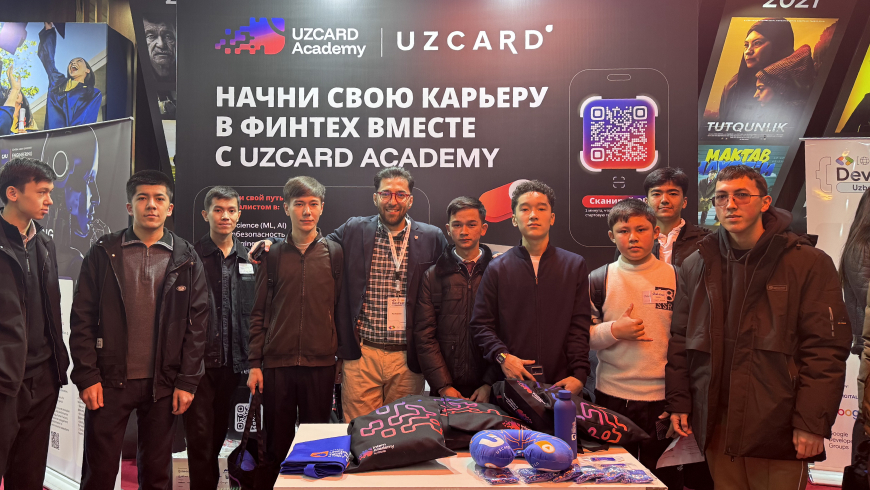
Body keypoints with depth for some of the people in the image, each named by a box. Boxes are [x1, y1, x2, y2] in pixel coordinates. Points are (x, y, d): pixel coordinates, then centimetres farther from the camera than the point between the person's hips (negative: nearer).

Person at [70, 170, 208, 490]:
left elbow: (198, 323, 2)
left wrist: (187, 381, -3)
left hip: (164, 384, 1)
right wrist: (87, 377, -6)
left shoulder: (186, 259, 4)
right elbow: (82, 318, 1)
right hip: (109, 381, 0)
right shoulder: (103, 253, 3)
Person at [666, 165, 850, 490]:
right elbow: (680, 341, 11)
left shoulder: (808, 263, -4)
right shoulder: (696, 266, 9)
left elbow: (826, 349, -8)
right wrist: (679, 403, 5)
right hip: (716, 426, 4)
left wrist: (813, 423, -12)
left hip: (777, 427, -3)